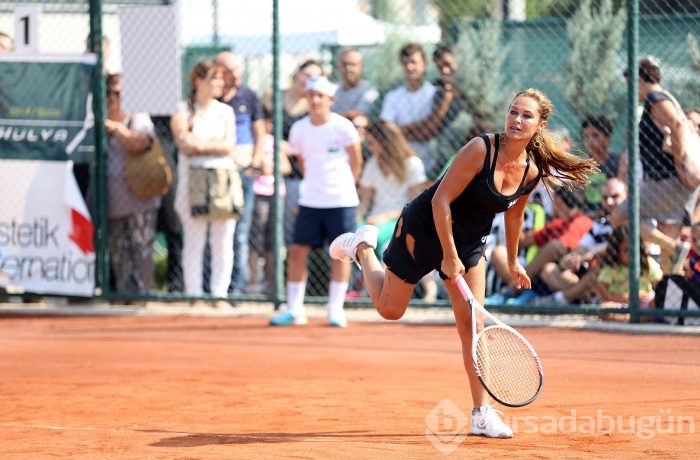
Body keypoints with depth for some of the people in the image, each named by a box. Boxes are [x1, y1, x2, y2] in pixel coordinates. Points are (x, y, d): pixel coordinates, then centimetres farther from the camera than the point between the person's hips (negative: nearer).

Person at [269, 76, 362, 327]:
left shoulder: (343, 127, -8)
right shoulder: (299, 129, 1)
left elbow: (356, 162, 5)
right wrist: (315, 183, 12)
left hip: (341, 201, -3)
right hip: (310, 201, 3)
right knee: (297, 251, -2)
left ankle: (336, 310, 8)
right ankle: (294, 309, 6)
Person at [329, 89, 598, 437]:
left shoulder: (532, 172, -10)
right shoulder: (481, 149, -29)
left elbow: (513, 213, 11)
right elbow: (440, 201, -25)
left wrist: (512, 261, 18)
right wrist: (449, 256, -23)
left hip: (469, 242, 4)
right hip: (423, 228, -4)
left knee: (472, 326, -4)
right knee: (389, 309, 10)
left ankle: (482, 414, -2)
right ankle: (363, 247, 37)